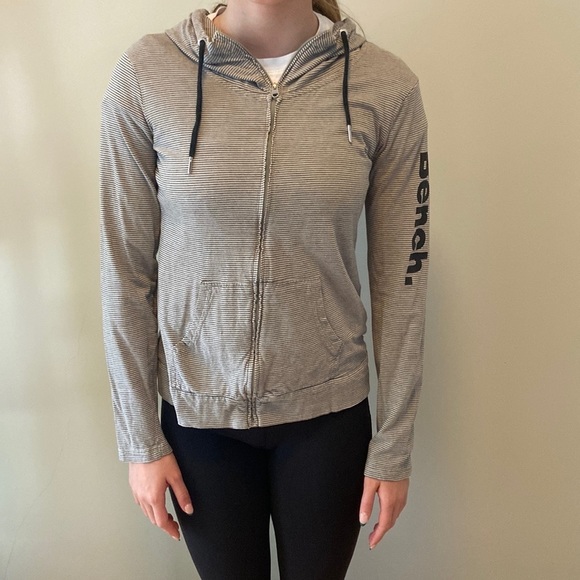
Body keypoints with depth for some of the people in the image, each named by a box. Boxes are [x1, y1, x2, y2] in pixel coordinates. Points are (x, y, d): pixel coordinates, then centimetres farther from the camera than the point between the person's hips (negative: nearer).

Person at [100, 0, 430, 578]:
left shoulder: (386, 85, -9)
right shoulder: (144, 74, -10)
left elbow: (400, 277, -5)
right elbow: (125, 269, -5)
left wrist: (393, 445, 0)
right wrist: (140, 439, -2)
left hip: (328, 412, 1)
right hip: (198, 414, 0)